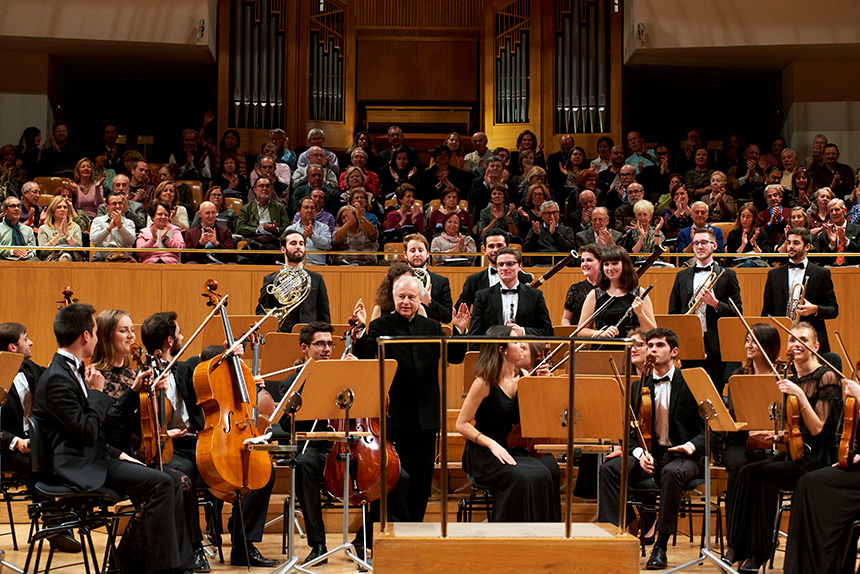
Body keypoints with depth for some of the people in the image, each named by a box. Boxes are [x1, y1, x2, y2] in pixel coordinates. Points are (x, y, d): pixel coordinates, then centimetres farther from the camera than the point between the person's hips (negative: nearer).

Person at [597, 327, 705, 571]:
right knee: (609, 469, -25)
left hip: (682, 456, -4)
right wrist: (640, 453, -12)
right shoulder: (639, 388, 14)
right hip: (649, 454, 4)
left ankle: (661, 546, -28)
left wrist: (692, 445, -22)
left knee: (671, 473, -39)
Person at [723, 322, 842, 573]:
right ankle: (735, 547, -25)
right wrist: (774, 437, 1)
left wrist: (800, 395, -23)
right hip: (790, 455, 6)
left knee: (765, 473, -31)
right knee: (747, 472, -24)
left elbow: (816, 428, -14)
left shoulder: (826, 377, -5)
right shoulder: (789, 379, 14)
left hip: (815, 460, -6)